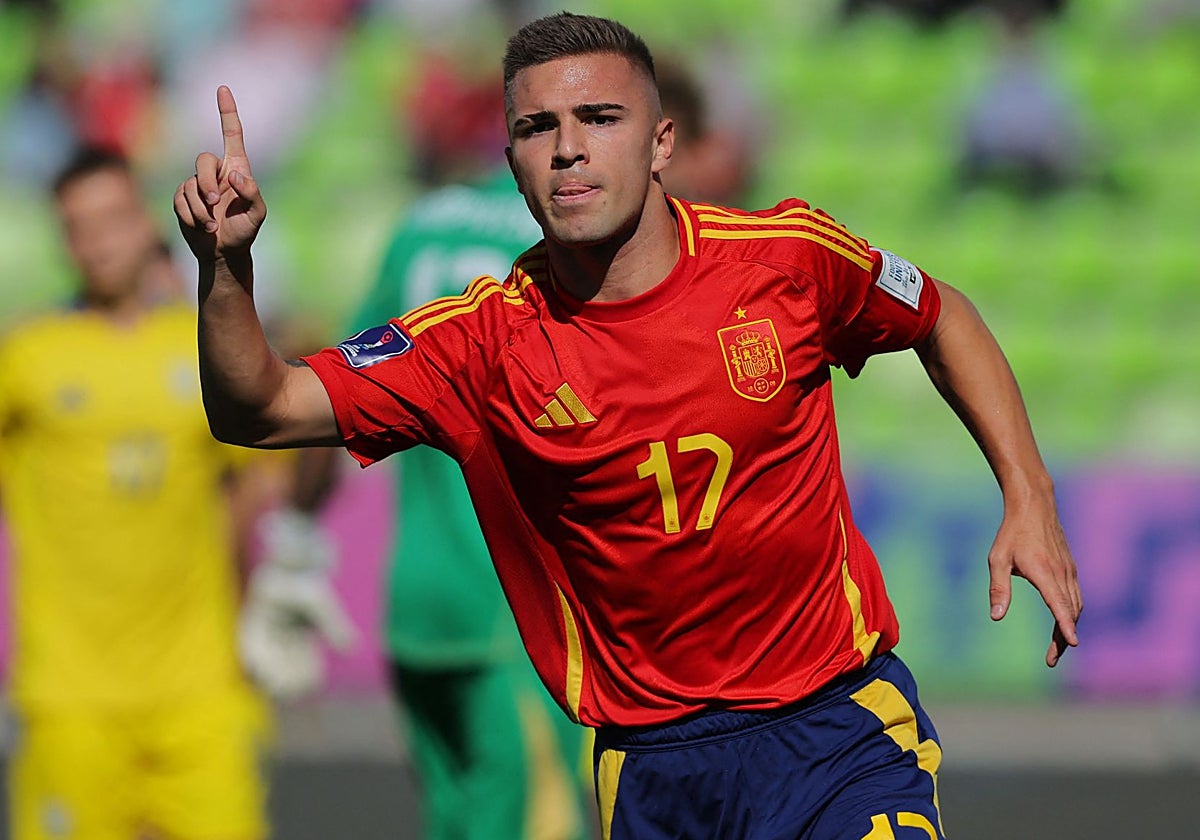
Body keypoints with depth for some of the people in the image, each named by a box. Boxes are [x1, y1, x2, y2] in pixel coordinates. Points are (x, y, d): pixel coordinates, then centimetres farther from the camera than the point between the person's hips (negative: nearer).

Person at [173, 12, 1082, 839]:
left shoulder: (788, 255, -7)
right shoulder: (486, 339, -7)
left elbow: (940, 317, 13)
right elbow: (260, 411, -10)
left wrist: (1030, 499, 5)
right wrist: (226, 267, -28)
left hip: (840, 727, -1)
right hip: (652, 763, 1)